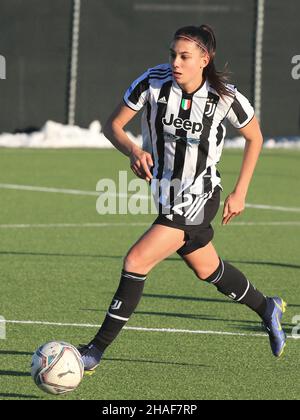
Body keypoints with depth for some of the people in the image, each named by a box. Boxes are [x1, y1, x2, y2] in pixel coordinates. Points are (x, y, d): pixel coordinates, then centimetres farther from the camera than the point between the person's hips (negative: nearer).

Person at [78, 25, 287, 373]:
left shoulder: (223, 96, -18)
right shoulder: (154, 81, -14)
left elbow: (254, 137, 0)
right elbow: (113, 126, -7)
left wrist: (239, 193, -2)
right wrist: (133, 151, -28)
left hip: (197, 200, -5)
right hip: (166, 196, 5)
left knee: (136, 262, -17)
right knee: (207, 270, 23)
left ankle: (96, 350, -9)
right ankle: (267, 309, 50)